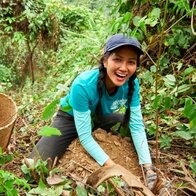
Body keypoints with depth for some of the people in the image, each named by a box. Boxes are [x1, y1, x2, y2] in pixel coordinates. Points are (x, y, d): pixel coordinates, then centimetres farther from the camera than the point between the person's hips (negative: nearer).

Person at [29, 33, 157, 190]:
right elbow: (85, 135, -32)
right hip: (71, 118, -4)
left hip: (100, 118, 5)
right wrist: (112, 167, -39)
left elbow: (137, 126, -18)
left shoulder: (132, 84, -23)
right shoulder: (83, 85, -37)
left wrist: (148, 166, -28)